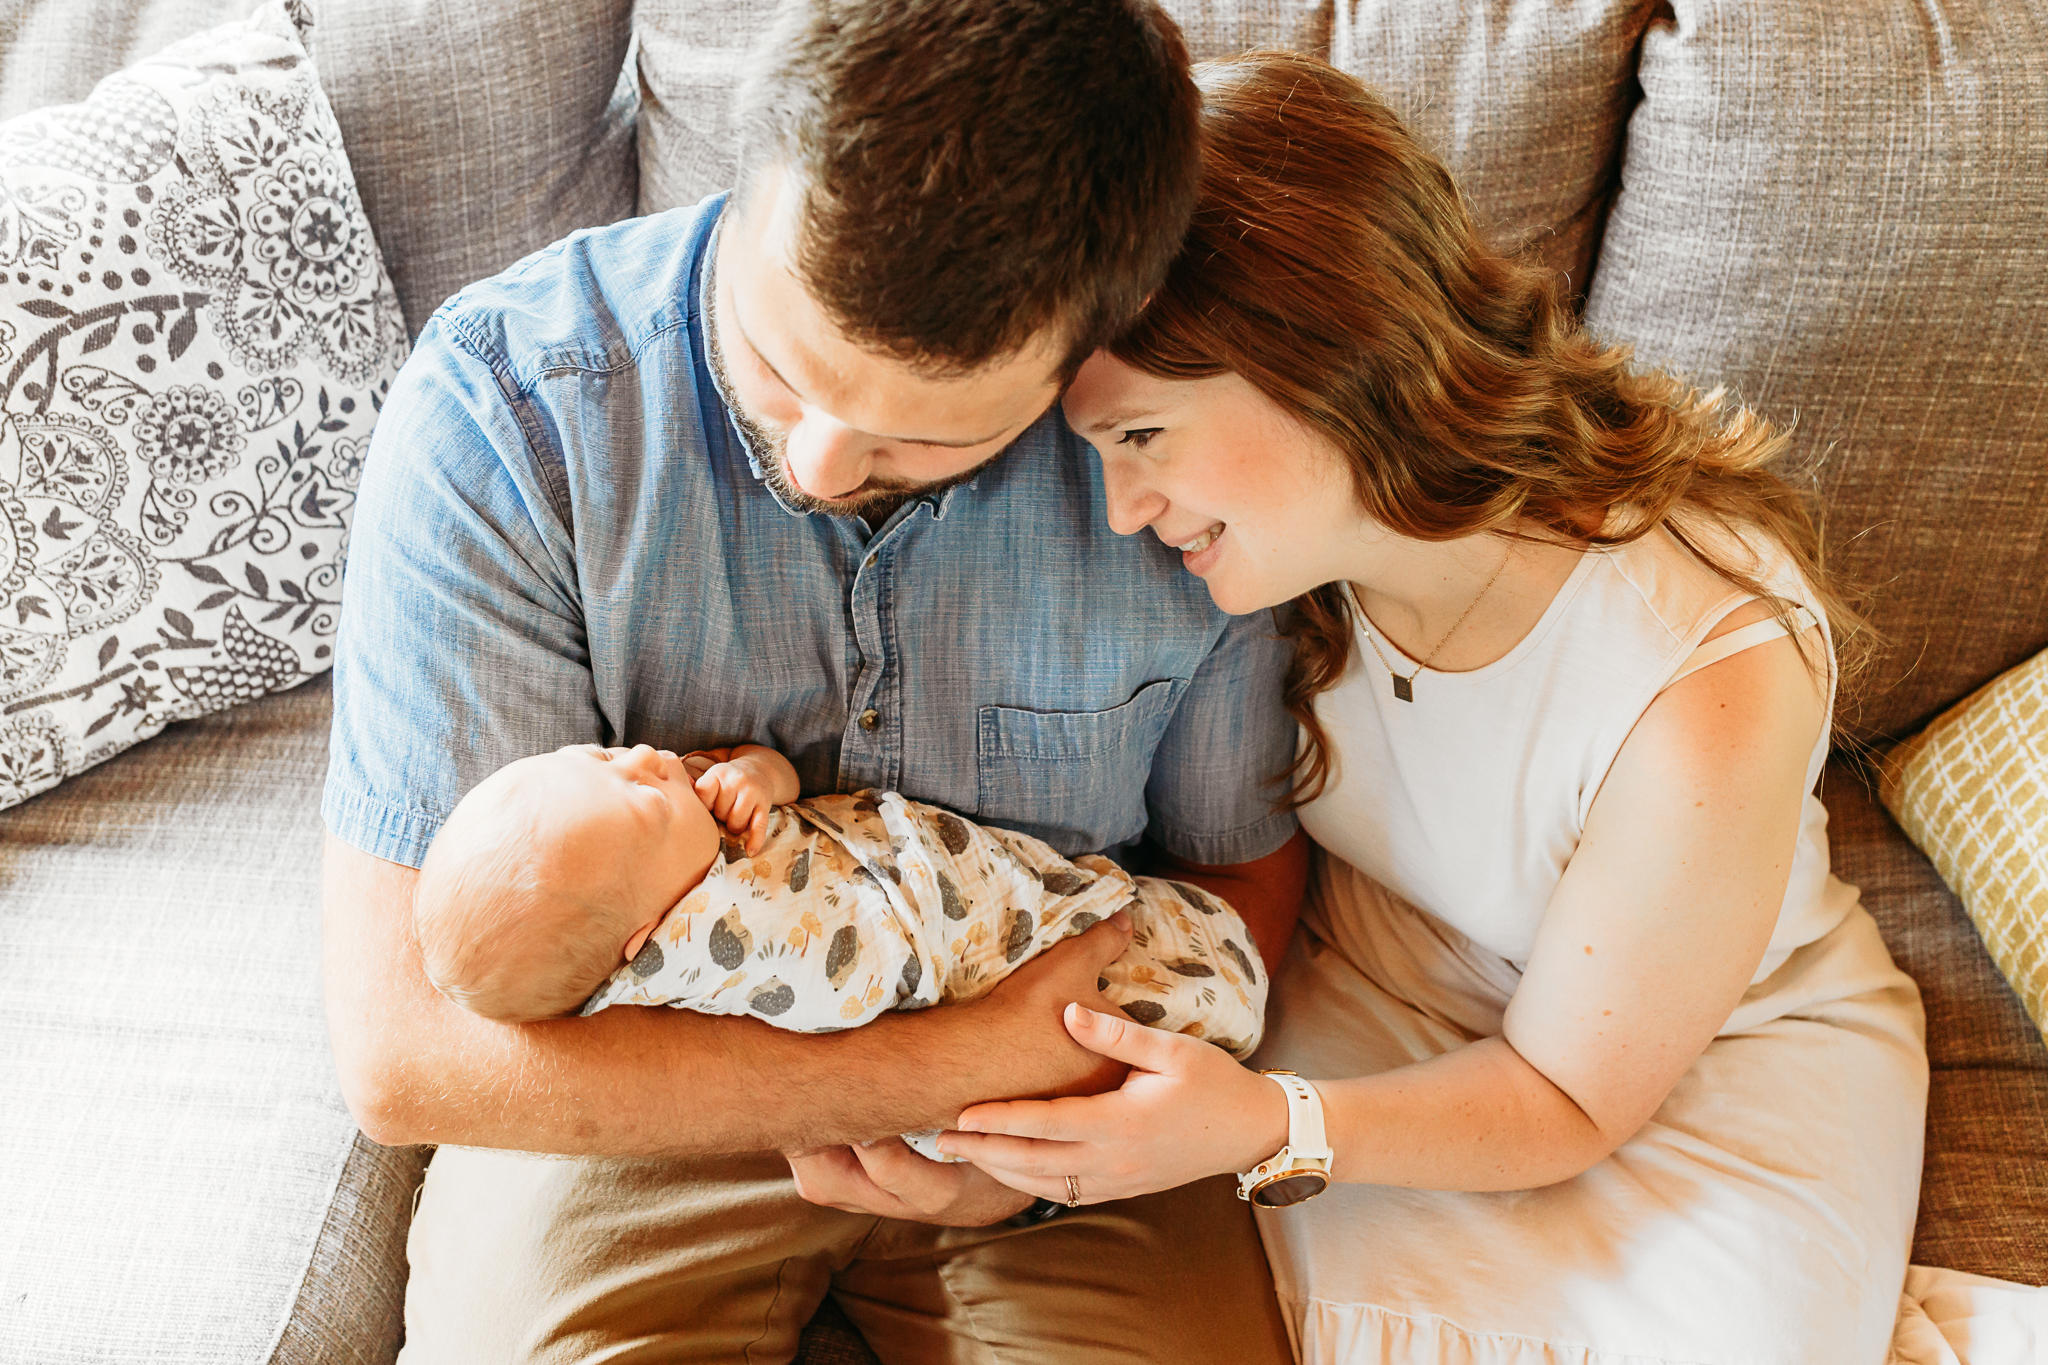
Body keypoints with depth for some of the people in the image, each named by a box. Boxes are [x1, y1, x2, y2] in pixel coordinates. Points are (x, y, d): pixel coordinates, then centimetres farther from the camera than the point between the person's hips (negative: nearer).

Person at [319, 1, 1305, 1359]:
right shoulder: (501, 403, -23)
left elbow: (1245, 859, 1)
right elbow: (406, 1048, -25)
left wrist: (1058, 1132, -15)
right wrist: (953, 1072, -26)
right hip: (643, 1086, -2)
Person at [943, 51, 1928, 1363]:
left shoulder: (1709, 688, -33)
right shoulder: (1296, 517, -20)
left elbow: (1568, 1097, -18)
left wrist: (1271, 1132, -36)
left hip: (1716, 1055, -2)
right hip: (1368, 998, 2)